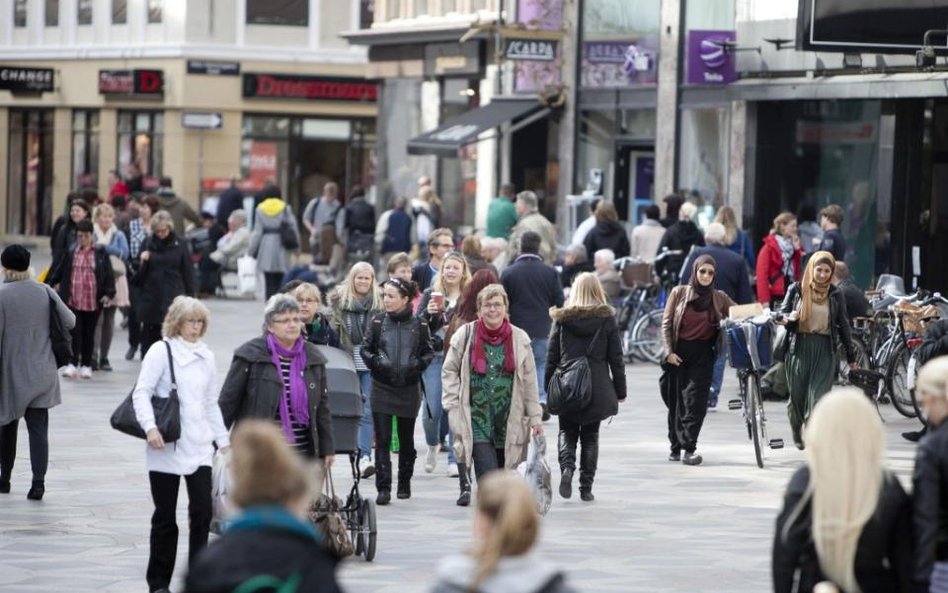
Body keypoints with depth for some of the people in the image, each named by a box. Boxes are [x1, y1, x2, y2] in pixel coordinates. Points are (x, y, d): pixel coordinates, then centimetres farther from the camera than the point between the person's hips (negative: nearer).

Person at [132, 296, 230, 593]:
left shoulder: (206, 356, 13)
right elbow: (141, 393, -10)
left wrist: (223, 440, 17)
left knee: (202, 511, -6)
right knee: (165, 517, 3)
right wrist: (150, 427, -24)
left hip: (199, 447, 4)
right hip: (166, 448, -4)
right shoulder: (161, 351, -3)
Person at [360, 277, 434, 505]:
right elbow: (365, 349, 6)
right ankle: (383, 488, -8)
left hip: (409, 389, 0)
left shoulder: (419, 324, -1)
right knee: (382, 440, -7)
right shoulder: (378, 322, 1)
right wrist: (376, 362, -12)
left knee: (406, 439, 12)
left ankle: (405, 483, 28)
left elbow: (428, 352, 6)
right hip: (381, 388, 0)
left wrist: (417, 364, -12)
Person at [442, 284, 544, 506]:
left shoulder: (519, 339, 3)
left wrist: (535, 417, 6)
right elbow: (449, 371, 8)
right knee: (487, 471, -14)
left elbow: (529, 382, 7)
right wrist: (453, 404, -2)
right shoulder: (465, 335, 0)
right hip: (476, 414, -2)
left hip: (508, 418, 2)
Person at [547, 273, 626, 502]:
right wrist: (620, 390, 8)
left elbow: (552, 356, 2)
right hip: (597, 387, 0)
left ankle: (567, 466, -15)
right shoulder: (607, 319, -1)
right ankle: (586, 487, 6)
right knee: (590, 436, 10)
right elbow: (616, 357, 1)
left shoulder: (562, 318, 0)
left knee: (567, 431, 13)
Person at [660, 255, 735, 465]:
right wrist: (668, 351, -6)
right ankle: (675, 447, 18)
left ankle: (688, 448, -12)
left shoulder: (719, 298, 7)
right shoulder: (679, 293, 4)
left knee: (696, 401, -11)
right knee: (675, 400, 6)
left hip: (702, 355, 0)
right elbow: (666, 324, 3)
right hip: (678, 354, 0)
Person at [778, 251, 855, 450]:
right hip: (799, 347, 0)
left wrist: (851, 357, 12)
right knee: (797, 395, 8)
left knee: (818, 397, -10)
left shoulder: (835, 294, 6)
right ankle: (796, 428, 38)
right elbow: (782, 315, 9)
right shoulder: (797, 289, 4)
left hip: (825, 349, 0)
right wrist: (789, 318, -16)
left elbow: (843, 325, 11)